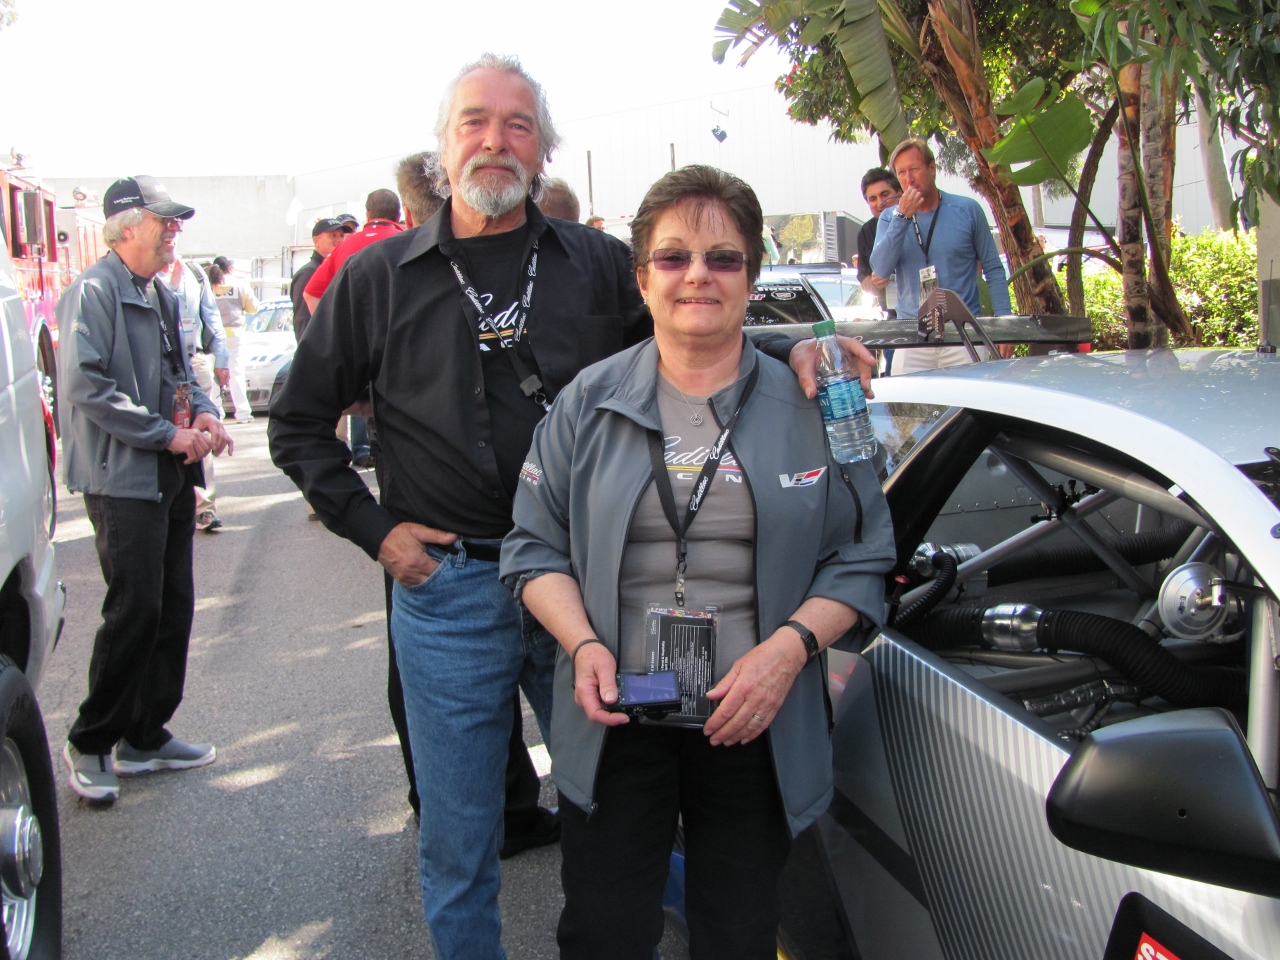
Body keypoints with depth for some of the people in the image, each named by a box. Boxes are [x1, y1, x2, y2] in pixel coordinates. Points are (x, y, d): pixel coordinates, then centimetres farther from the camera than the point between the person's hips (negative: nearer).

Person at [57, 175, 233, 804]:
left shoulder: (162, 297, 17)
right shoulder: (92, 293, -10)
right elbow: (87, 387, -19)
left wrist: (203, 412, 4)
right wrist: (168, 433, -18)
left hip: (172, 478, 9)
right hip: (123, 480, -9)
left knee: (173, 610, 9)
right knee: (135, 611, -8)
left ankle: (145, 738, 22)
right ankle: (90, 742, 10)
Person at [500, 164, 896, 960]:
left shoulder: (808, 404, 0)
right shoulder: (589, 402, 3)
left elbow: (863, 560, 1)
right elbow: (535, 546, 5)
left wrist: (790, 646, -15)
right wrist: (583, 644, -12)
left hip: (757, 726, 0)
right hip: (616, 720, 0)